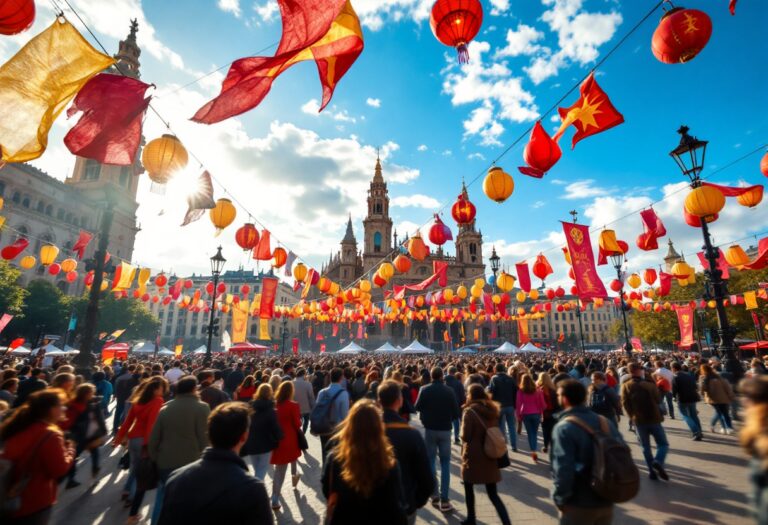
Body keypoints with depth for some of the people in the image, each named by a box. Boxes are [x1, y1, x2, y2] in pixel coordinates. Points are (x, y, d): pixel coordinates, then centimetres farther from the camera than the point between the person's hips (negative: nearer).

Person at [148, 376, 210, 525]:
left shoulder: (165, 408, 2)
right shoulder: (201, 408, -12)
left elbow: (154, 437, 7)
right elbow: (204, 439, -12)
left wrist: (154, 458, 19)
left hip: (165, 463, 4)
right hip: (191, 464, -4)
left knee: (162, 501, 22)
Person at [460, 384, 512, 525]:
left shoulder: (470, 411, -15)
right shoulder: (493, 409, 3)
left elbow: (465, 436, -14)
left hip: (473, 457, -5)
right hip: (490, 457, 5)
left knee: (469, 488, 17)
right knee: (493, 494, 11)